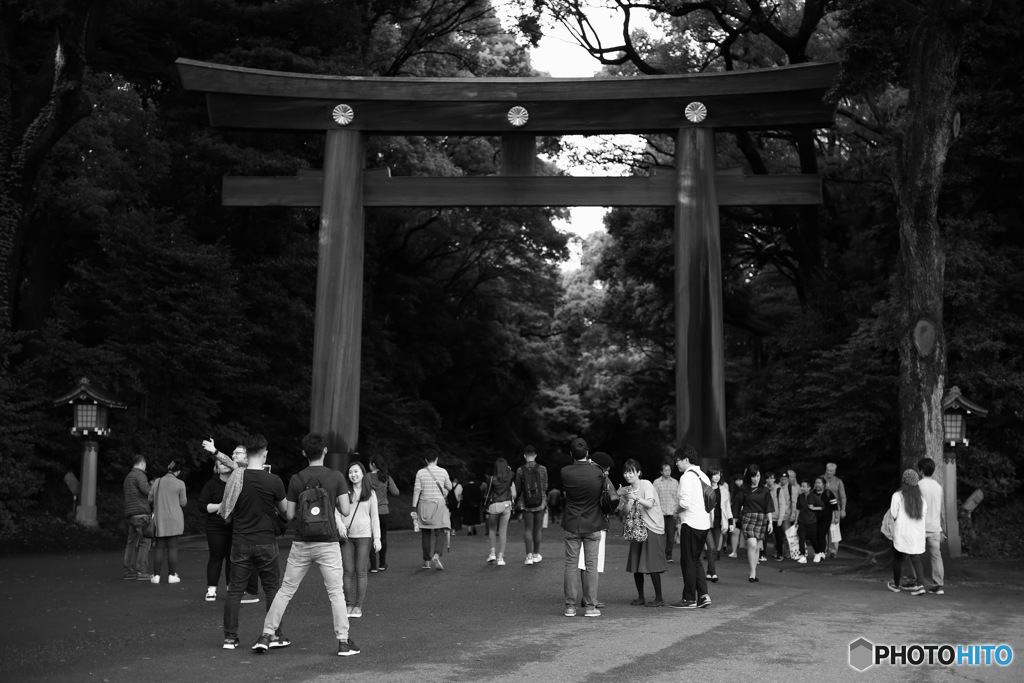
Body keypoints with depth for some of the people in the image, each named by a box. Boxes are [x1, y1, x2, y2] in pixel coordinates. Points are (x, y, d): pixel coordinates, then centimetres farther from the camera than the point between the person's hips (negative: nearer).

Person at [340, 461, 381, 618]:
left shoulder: (370, 493, 7)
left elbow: (375, 516, 8)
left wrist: (377, 538, 2)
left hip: (364, 535, 0)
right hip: (346, 535, 0)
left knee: (361, 571, 1)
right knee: (348, 571, 1)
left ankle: (358, 606, 7)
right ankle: (350, 605, 8)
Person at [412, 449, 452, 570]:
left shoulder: (420, 472, -1)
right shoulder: (443, 471, 0)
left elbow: (417, 490, -4)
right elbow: (449, 487, 12)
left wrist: (414, 507, 0)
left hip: (424, 503, 1)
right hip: (439, 504, -1)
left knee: (426, 534, 8)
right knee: (440, 533, 0)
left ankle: (427, 561, 12)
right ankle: (436, 555, -23)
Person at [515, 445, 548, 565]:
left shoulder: (520, 470, -6)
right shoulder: (542, 469, -5)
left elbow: (518, 489, 0)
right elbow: (545, 487, 3)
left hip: (526, 503, -1)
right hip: (540, 502, 1)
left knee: (528, 529, 4)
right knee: (537, 529, 12)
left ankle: (529, 556, -6)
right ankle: (536, 554, 22)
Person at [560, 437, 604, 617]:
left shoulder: (565, 472, -11)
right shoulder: (597, 472, -11)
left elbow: (564, 492, 4)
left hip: (571, 525, 1)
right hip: (593, 525, -1)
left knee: (571, 564, 7)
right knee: (591, 565, 5)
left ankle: (570, 606, 8)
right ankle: (590, 606, 5)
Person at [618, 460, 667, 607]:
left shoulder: (646, 485, -8)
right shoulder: (627, 490, 10)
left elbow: (650, 504, -22)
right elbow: (627, 513, 8)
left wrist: (636, 498, -35)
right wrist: (623, 500, -8)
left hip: (652, 528, -7)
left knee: (652, 566, -8)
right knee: (635, 565, 4)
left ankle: (659, 598, 1)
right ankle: (640, 597, 15)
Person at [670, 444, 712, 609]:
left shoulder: (687, 477, -12)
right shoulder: (704, 476, 12)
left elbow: (685, 502, -21)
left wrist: (678, 510, -1)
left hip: (691, 523, -8)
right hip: (705, 523, 8)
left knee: (688, 562, 2)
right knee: (696, 560, 18)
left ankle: (689, 599, 7)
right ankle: (703, 595, 10)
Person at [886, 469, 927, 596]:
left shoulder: (897, 496, -10)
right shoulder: (921, 498, 5)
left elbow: (893, 514, -12)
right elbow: (925, 515, 6)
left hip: (902, 532, -4)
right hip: (918, 534, 4)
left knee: (898, 559, 10)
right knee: (916, 559, 7)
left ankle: (896, 585, 22)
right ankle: (920, 585, -8)